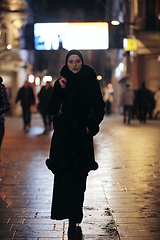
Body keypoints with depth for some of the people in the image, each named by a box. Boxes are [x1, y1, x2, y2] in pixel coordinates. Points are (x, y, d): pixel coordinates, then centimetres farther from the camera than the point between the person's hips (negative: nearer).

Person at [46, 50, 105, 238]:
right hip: (64, 136, 0)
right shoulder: (61, 83, 4)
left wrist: (91, 125, -9)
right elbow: (51, 110, -3)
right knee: (65, 175, -10)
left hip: (83, 136, 0)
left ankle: (74, 217, 15)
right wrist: (59, 90, -15)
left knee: (79, 176, 2)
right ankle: (72, 218, -8)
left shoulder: (91, 82, 3)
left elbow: (99, 109, 6)